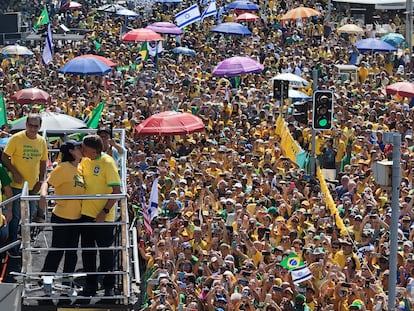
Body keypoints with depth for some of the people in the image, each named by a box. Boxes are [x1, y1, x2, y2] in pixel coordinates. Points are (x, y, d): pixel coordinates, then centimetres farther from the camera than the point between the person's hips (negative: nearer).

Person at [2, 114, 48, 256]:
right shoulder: (16, 138, -12)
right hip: (18, 185, -5)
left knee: (30, 216, 14)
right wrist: (14, 173, -18)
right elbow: (4, 157, -9)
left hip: (33, 186, 5)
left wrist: (41, 180, 4)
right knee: (15, 216, 0)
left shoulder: (42, 141, 3)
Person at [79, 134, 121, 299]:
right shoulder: (84, 161, 6)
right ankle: (90, 285, 22)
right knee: (87, 251, 11)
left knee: (105, 251, 3)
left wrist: (105, 211, -21)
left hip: (102, 216, -7)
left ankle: (109, 286, 14)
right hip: (86, 213, 7)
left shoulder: (107, 162, -15)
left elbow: (117, 190, -17)